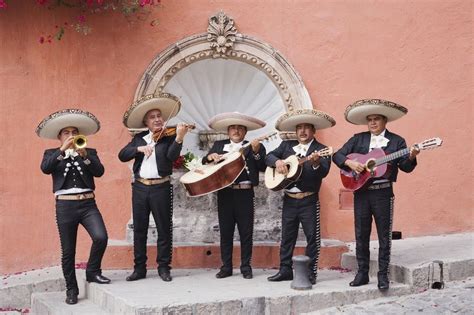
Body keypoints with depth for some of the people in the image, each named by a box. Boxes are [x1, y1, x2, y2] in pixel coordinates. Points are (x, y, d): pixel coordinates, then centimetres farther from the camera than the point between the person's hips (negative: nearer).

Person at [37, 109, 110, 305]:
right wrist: (62, 150, -16)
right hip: (65, 206, -1)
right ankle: (71, 290, 15)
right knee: (68, 251, 3)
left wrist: (84, 154, -15)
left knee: (101, 237, -19)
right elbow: (45, 168, -10)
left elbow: (99, 171, -3)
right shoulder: (52, 154, 11)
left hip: (88, 204, 1)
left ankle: (92, 272, 5)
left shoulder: (90, 152, 13)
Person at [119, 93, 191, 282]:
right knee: (139, 229, 7)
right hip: (140, 187, 3)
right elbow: (122, 155, 2)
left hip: (161, 187, -3)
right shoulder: (139, 139, 12)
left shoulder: (169, 137, 2)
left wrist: (179, 138, -31)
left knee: (164, 229, 1)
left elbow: (172, 156, -16)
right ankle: (139, 268, 15)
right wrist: (139, 148, -14)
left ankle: (164, 267, 10)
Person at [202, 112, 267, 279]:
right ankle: (226, 267, 15)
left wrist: (256, 152, -21)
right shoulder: (218, 145, 14)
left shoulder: (254, 147, 5)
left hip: (245, 194, -2)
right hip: (224, 193, 2)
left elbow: (262, 167, -6)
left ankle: (246, 267, 13)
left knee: (246, 232, 3)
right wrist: (210, 156, -8)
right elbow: (204, 162, 13)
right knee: (225, 232, 7)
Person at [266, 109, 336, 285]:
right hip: (289, 199, 4)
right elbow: (269, 156, 8)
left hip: (309, 201, -4)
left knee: (312, 236, 0)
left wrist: (316, 163, -39)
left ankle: (310, 272, 9)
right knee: (287, 236, 10)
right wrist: (277, 161, -13)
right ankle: (285, 270, 19)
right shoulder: (286, 145, 10)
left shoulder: (320, 150, -5)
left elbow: (324, 172, -18)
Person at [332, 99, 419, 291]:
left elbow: (406, 168, -3)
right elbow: (337, 155, 6)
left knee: (384, 236, 2)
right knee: (361, 235, 7)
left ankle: (383, 275, 12)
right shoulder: (358, 139, 8)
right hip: (361, 192, 2)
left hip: (383, 193, -2)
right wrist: (350, 163, -13)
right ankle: (362, 273, 17)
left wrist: (411, 156, -24)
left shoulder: (396, 141, 2)